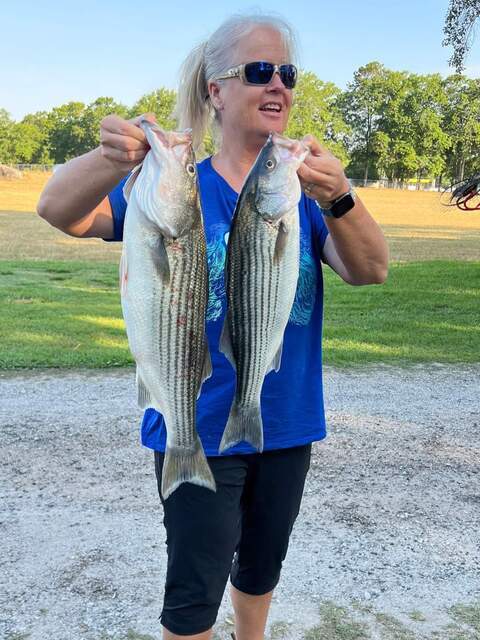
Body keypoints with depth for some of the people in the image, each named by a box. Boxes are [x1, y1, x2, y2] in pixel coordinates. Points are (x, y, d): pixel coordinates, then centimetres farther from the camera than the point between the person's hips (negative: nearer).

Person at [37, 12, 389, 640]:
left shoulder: (304, 191, -1)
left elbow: (371, 270, -16)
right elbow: (60, 211, -22)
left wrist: (338, 198, -38)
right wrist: (112, 158, -45)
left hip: (286, 425, 4)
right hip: (199, 428, -3)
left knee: (261, 568, 23)